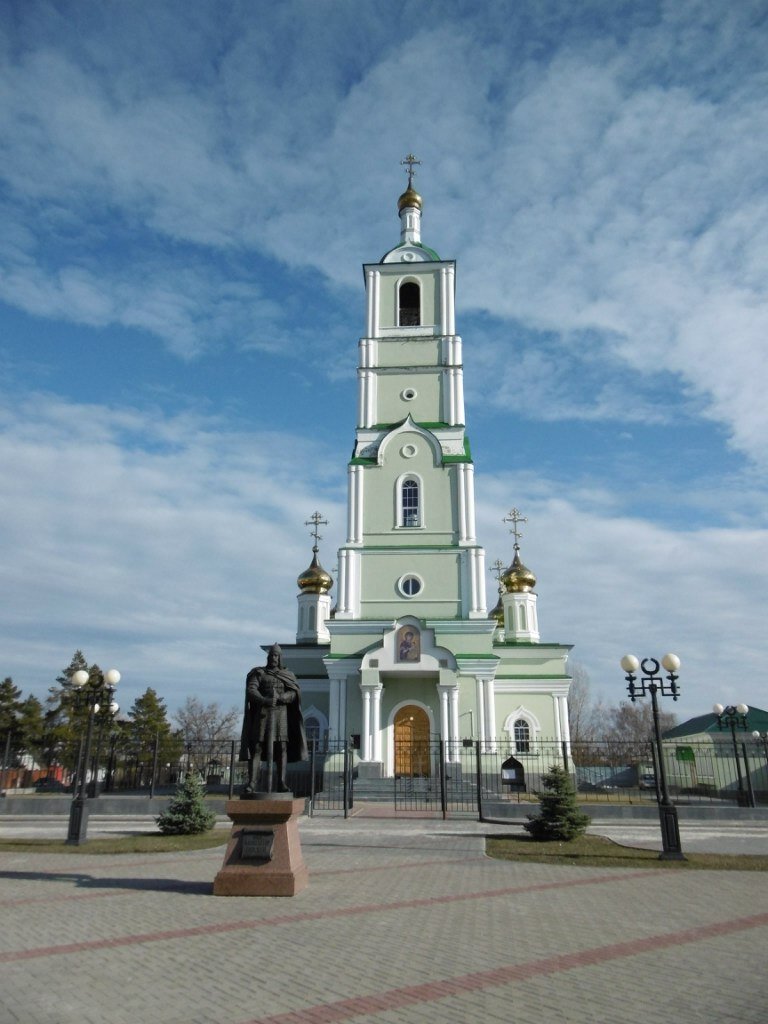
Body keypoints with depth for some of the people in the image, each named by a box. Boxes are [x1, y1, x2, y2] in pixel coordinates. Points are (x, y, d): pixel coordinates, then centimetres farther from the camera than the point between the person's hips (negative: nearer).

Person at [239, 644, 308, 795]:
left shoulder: (287, 675, 12)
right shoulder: (259, 673, 7)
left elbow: (294, 693, -2)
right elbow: (251, 690, -10)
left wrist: (279, 697, -21)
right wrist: (265, 700, -28)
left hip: (281, 714, 2)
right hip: (262, 713, -1)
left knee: (282, 747, -6)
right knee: (256, 747, -8)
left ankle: (281, 783, -5)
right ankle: (250, 783, -9)